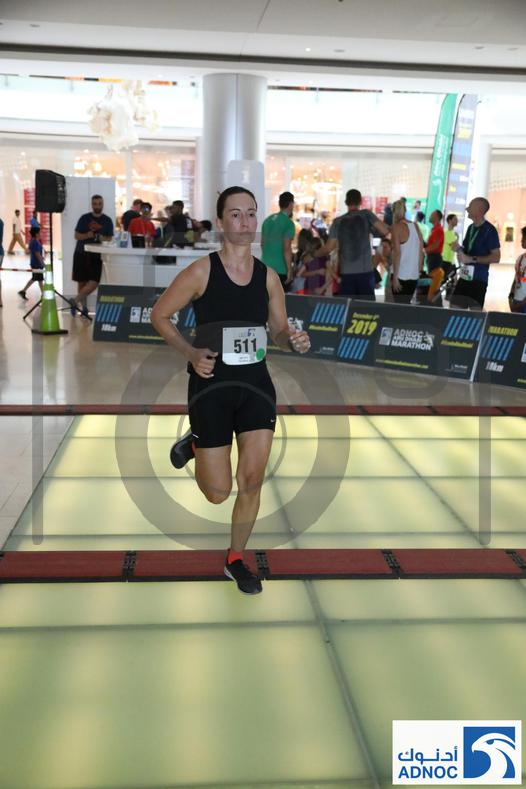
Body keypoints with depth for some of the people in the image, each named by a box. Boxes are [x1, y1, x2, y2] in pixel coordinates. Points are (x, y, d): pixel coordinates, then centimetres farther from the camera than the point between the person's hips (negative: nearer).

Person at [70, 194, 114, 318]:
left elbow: (110, 238, 6)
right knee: (82, 282, 4)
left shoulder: (107, 221, 6)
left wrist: (102, 238, -16)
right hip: (81, 253, 0)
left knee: (94, 282, -14)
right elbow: (77, 235, 3)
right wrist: (87, 235, -16)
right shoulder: (84, 218, 4)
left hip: (96, 256, 0)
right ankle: (84, 307, 16)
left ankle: (75, 301, -3)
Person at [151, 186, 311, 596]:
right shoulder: (201, 271, -9)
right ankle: (194, 444, 35)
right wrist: (190, 352, -16)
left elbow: (280, 330, 11)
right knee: (218, 492, 2)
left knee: (252, 481, 3)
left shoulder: (268, 276, 2)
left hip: (256, 383, 3)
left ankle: (236, 559, 25)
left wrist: (294, 340, -13)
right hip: (212, 384, -3)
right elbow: (160, 315, -2)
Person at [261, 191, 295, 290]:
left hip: (266, 267, 7)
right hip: (280, 269, -7)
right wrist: (290, 270, -14)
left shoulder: (268, 220, 11)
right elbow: (287, 248, -17)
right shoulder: (288, 223, -11)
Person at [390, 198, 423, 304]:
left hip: (401, 275, -6)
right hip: (414, 276, 6)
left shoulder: (396, 227, -9)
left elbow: (397, 253, -14)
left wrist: (395, 276, -12)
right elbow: (421, 252, 11)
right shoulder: (415, 226, 8)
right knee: (407, 305, 16)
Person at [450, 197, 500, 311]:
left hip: (479, 279, -8)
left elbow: (496, 257, -13)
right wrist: (459, 249, 3)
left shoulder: (489, 230, -9)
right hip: (465, 276, 8)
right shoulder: (470, 228, 14)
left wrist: (472, 259, -18)